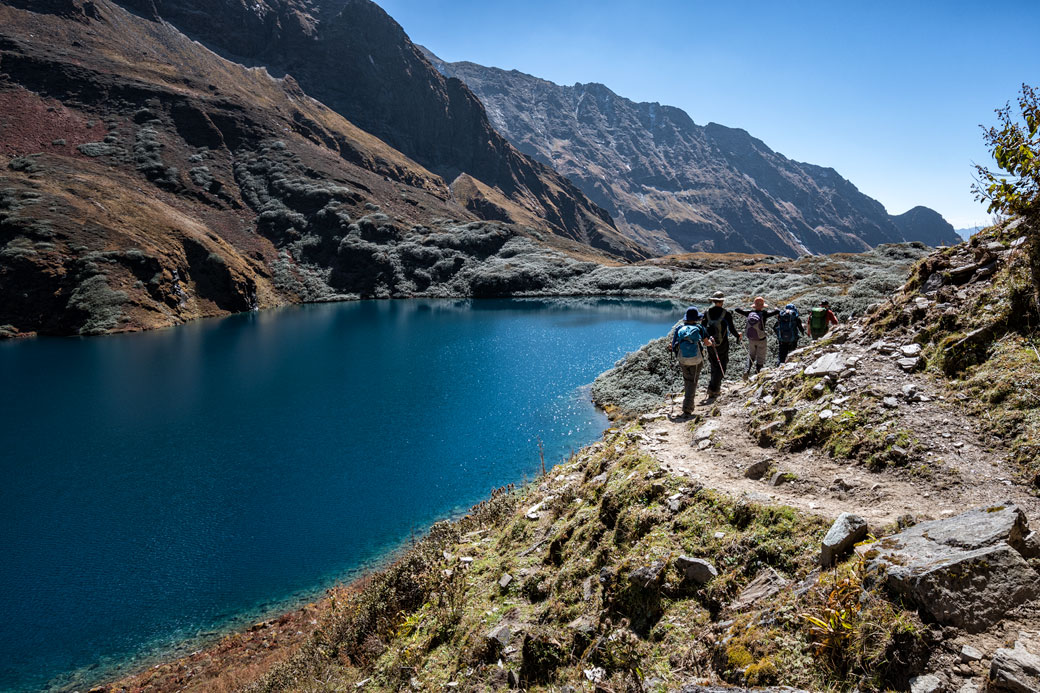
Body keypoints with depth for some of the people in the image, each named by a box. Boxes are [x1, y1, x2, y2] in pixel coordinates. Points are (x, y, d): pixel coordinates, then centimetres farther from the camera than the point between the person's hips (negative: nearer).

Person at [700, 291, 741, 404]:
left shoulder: (706, 313, -3)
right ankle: (712, 391, -7)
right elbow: (732, 328, -9)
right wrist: (738, 336, 10)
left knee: (714, 366, 19)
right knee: (721, 367, 3)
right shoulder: (726, 313, -12)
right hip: (723, 344, -4)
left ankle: (716, 390, 28)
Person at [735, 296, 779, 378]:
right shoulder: (764, 314, -18)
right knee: (760, 358, 13)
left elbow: (737, 309, 1)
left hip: (751, 339, 3)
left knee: (751, 355, 22)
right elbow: (777, 312, -21)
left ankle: (747, 370, 4)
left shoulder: (749, 313, -8)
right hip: (761, 340, -3)